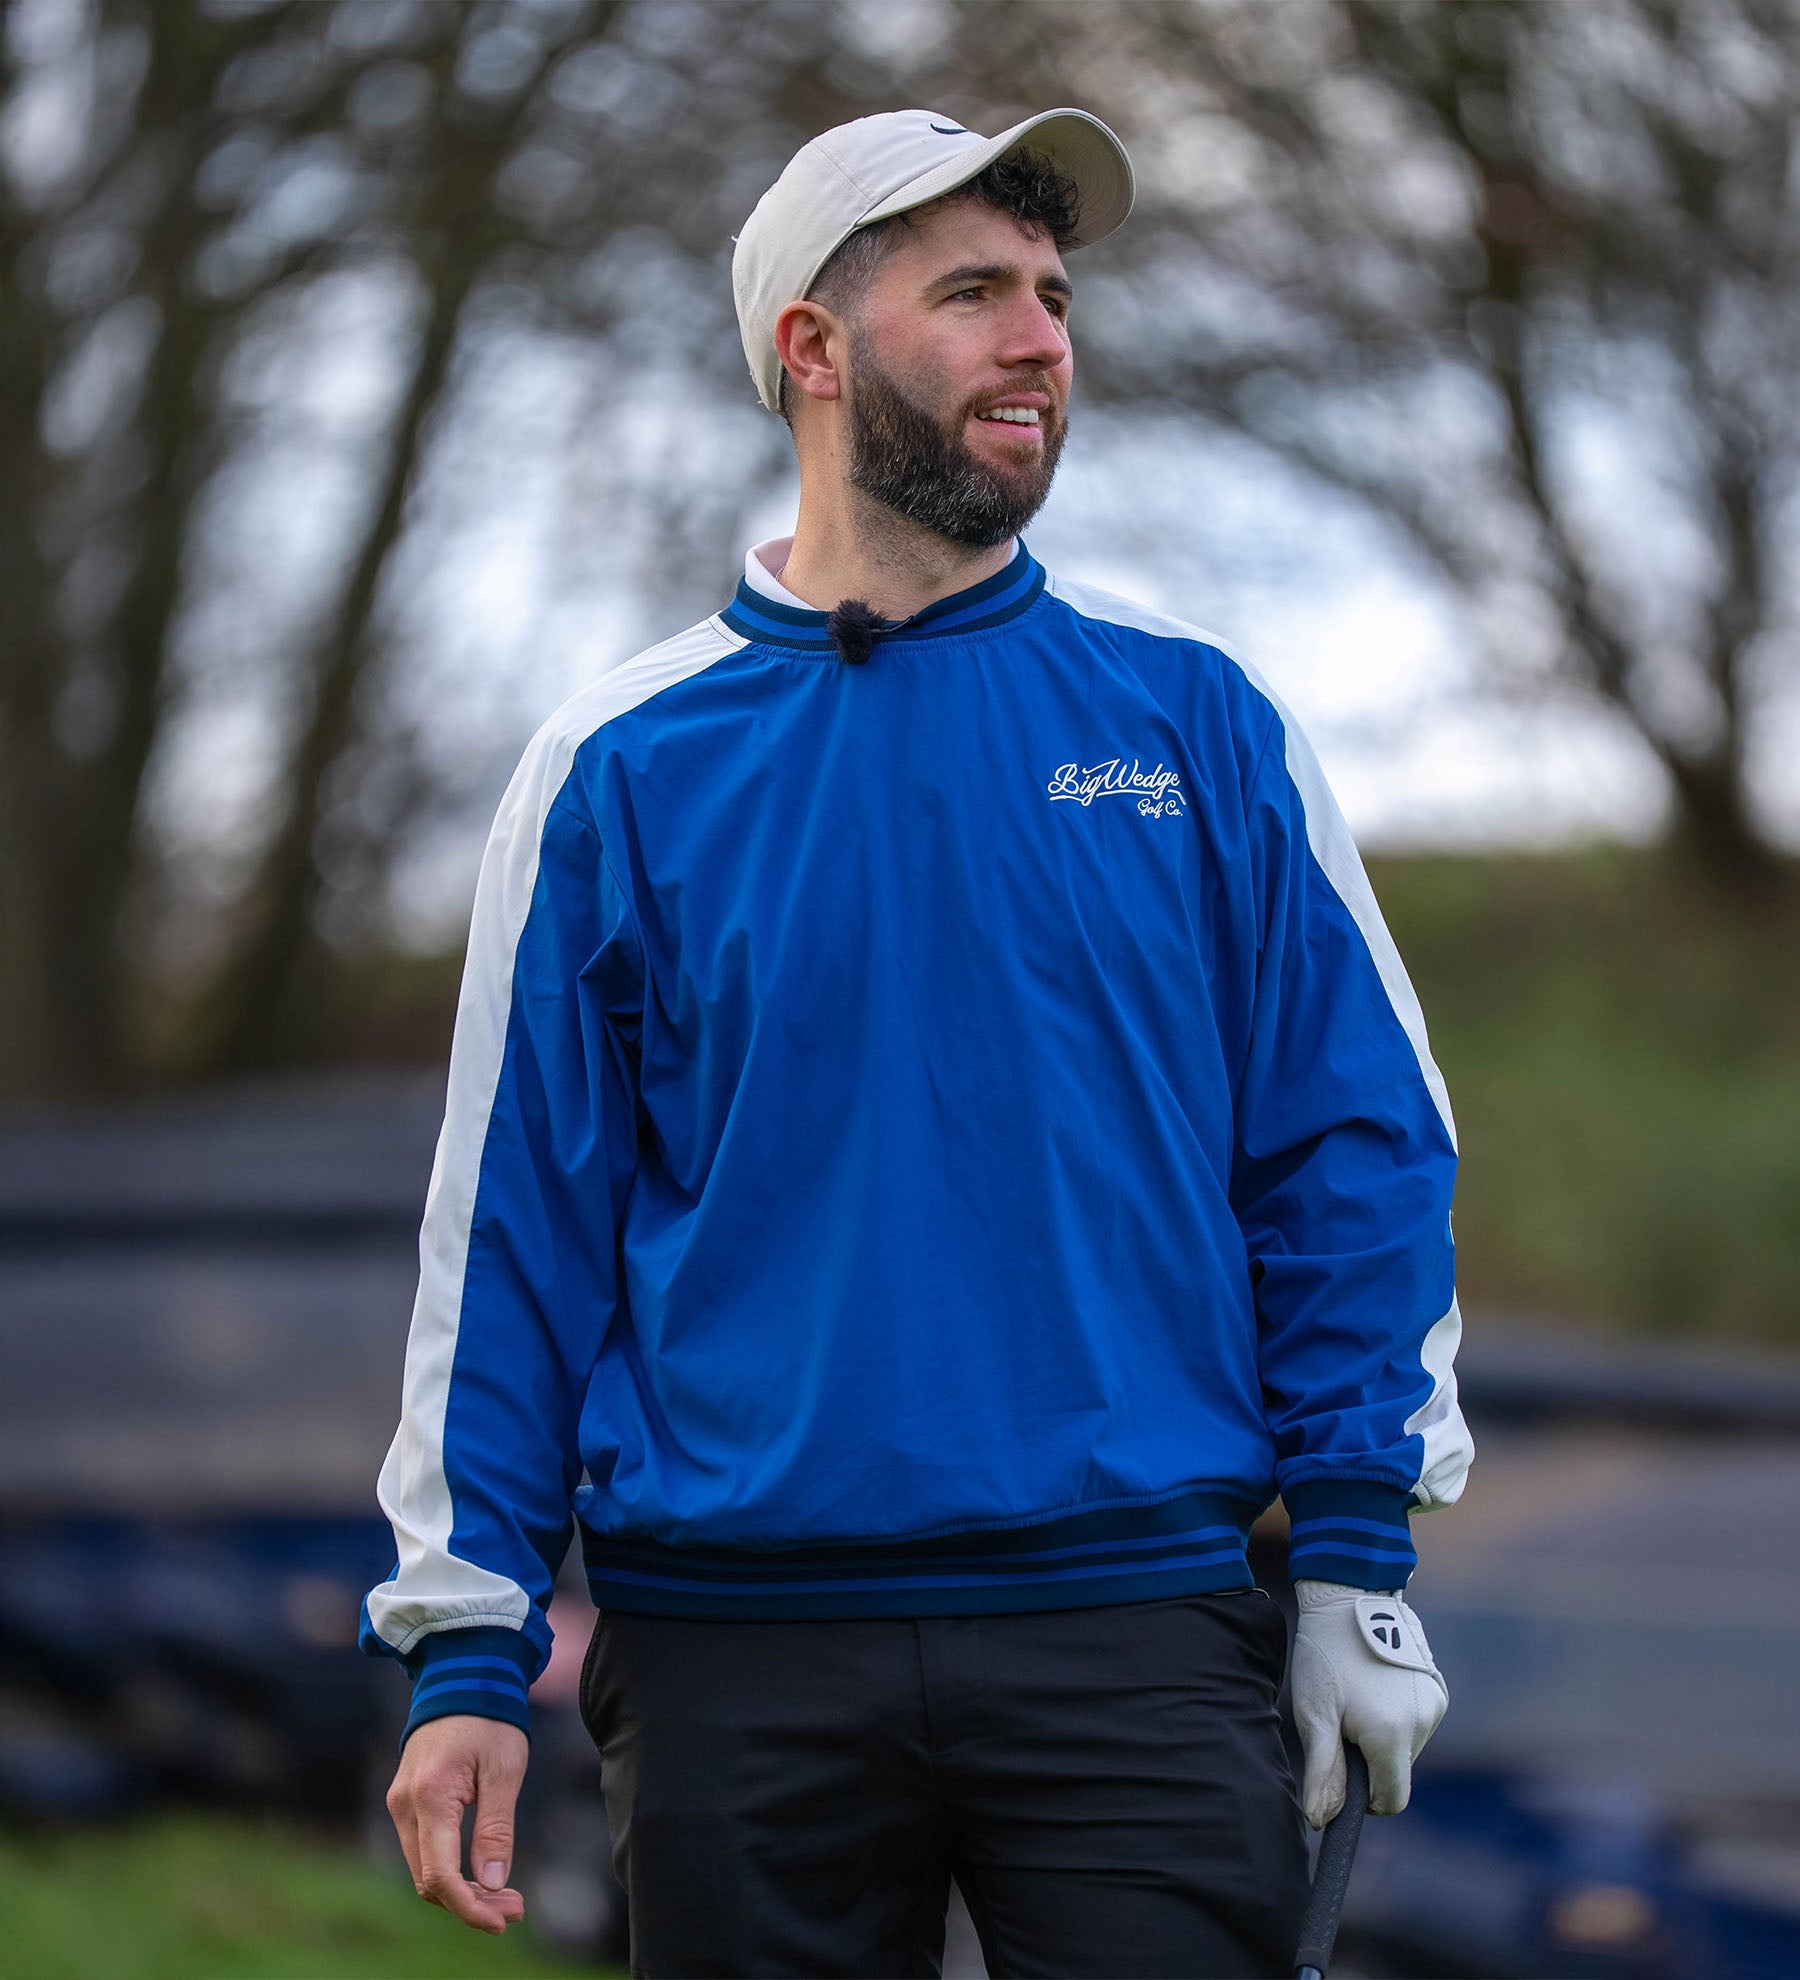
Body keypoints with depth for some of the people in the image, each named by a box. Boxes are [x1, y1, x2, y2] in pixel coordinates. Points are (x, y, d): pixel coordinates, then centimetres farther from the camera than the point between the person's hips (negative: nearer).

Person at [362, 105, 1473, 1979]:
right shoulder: (623, 768, 4)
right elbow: (515, 1221, 5)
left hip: (1135, 1624, 0)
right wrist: (468, 1647, 1)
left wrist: (1356, 1550, 1)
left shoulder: (1191, 717, 6)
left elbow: (1351, 1142, 7)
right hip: (735, 1654, 0)